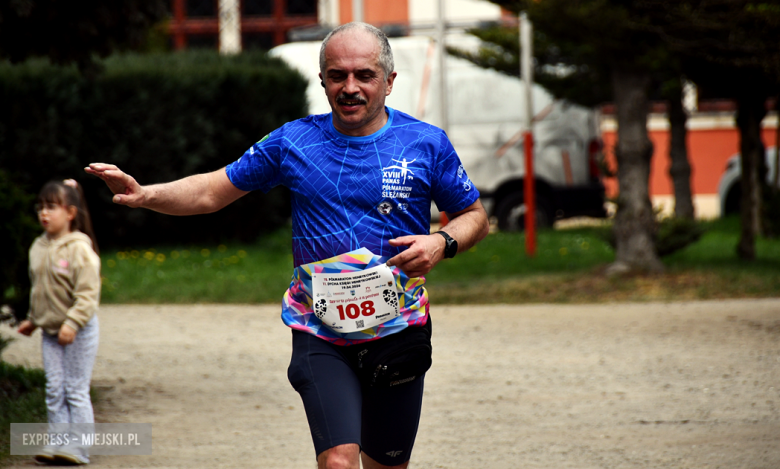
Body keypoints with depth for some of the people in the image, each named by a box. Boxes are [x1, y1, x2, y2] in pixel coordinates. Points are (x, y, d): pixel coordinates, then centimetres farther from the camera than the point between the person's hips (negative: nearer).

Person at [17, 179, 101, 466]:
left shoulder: (79, 249, -16)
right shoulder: (39, 248, 7)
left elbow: (88, 293, -19)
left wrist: (72, 323, -27)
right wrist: (32, 320, 21)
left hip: (79, 332, -7)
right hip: (50, 331, 7)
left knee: (76, 390, -3)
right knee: (54, 390, 6)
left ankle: (78, 447, 1)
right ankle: (59, 442, 10)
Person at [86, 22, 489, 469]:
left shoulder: (427, 144, -2)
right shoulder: (294, 142, 0)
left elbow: (474, 216, 9)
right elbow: (214, 190, 6)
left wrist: (442, 243, -14)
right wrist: (144, 195, -11)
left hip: (398, 332, 1)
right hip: (321, 335, -1)